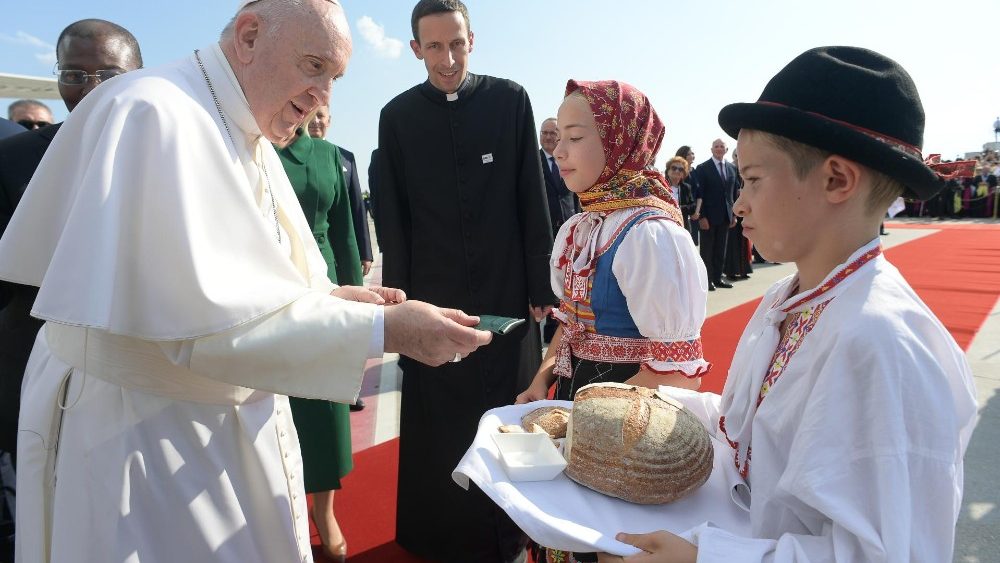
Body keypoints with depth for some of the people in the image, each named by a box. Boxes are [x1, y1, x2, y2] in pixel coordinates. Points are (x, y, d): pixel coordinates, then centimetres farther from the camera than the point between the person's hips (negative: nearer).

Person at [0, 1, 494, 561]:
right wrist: (381, 329, -29)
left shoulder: (250, 138, 7)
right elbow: (200, 313, -28)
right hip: (140, 428, -8)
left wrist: (333, 297, -7)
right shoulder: (154, 112, -21)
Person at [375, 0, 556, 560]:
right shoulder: (398, 115, 3)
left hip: (507, 292, 0)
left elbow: (533, 202, 0)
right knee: (438, 427, 9)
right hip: (433, 295, 1)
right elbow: (393, 220, 3)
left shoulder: (510, 99, 1)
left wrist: (541, 284, -2)